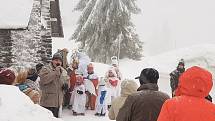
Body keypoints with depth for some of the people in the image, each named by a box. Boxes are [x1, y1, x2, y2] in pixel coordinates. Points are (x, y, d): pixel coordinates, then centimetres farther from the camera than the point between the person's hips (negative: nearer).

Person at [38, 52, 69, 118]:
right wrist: (55, 72, -25)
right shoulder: (45, 69, -7)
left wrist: (66, 84, 3)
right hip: (48, 101, -7)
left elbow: (67, 80, 27)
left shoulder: (63, 71, 14)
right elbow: (43, 80, -23)